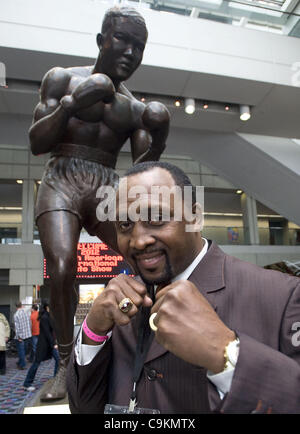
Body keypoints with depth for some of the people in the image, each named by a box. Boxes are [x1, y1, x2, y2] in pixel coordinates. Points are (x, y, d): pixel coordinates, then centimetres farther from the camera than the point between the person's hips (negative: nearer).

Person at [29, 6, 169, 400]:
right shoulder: (63, 79, 8)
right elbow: (37, 143, 0)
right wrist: (71, 104, -14)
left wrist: (159, 137, -14)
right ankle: (66, 364, -5)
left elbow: (142, 167, 5)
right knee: (63, 269, -24)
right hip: (62, 182, -2)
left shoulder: (135, 108, 15)